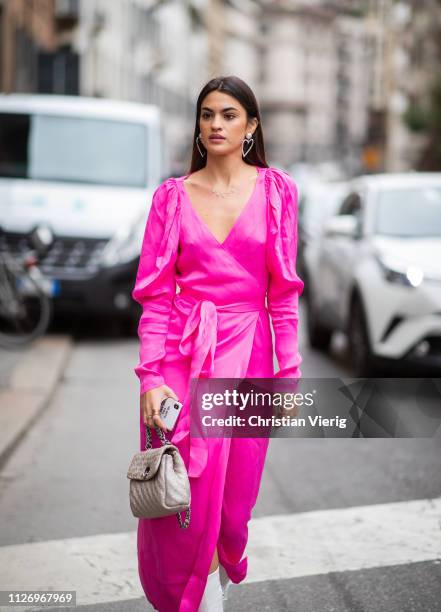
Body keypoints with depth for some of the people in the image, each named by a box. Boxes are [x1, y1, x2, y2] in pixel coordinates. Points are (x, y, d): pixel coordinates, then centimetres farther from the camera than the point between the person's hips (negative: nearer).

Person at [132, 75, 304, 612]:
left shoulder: (275, 190, 3)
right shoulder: (173, 195, 2)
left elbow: (283, 291, 3)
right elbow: (155, 293, -1)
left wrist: (289, 371, -1)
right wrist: (151, 376, -10)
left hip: (247, 349, 1)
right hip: (183, 351, 0)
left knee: (235, 488, 8)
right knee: (188, 489, -2)